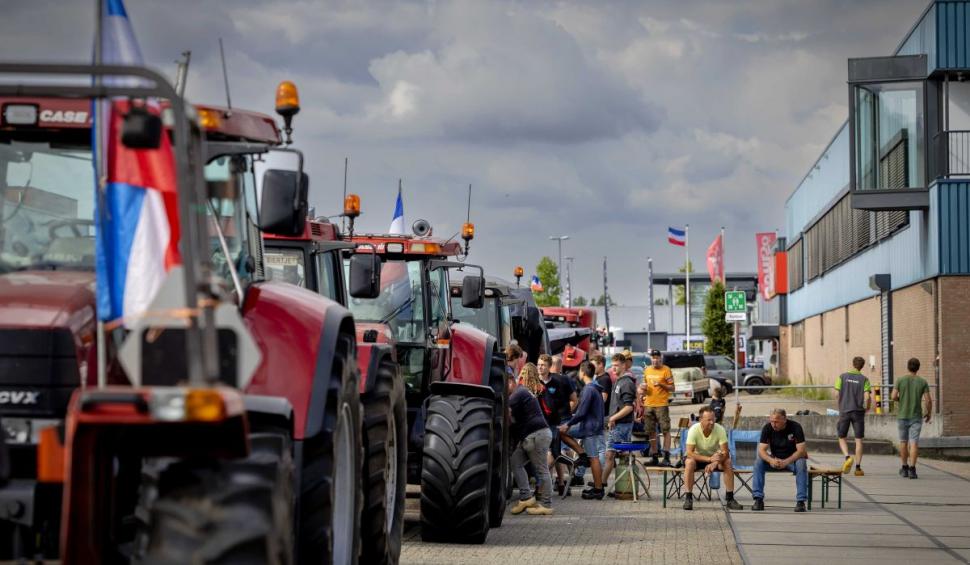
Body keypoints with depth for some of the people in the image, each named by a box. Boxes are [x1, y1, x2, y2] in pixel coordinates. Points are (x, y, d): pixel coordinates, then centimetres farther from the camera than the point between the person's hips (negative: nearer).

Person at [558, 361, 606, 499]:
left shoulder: (588, 389, -18)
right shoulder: (596, 388, 12)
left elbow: (582, 412, -21)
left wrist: (568, 424, -11)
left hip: (590, 428, -10)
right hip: (589, 426, 10)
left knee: (594, 458, -5)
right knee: (562, 431, 14)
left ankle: (598, 489, -2)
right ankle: (582, 454, 9)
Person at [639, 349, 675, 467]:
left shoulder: (666, 370, -3)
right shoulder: (647, 370, 14)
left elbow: (672, 388, -4)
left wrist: (661, 384, -18)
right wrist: (643, 388, 4)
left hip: (661, 405, -6)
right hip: (648, 404, 6)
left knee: (665, 431, -9)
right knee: (651, 432, 8)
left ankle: (666, 457, -11)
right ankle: (654, 457, 15)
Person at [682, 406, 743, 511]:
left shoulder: (720, 429, -20)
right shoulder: (694, 430, -25)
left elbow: (725, 453, -22)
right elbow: (689, 453, -30)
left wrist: (714, 463, -42)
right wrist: (709, 459, -41)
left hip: (714, 456, 2)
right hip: (698, 457, -2)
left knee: (728, 462, -27)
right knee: (689, 462, -34)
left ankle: (729, 498, -17)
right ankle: (688, 498, -26)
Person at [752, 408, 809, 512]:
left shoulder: (795, 427, -18)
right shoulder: (767, 428, -10)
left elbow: (801, 451, -24)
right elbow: (761, 450, -15)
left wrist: (785, 462, -39)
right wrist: (771, 460, -37)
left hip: (792, 459, -2)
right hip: (774, 460, 2)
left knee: (801, 463, -35)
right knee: (758, 462, -25)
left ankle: (801, 501, -32)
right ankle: (758, 499, -25)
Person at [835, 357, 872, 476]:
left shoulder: (842, 377, 2)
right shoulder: (864, 379, -1)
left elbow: (837, 394, -1)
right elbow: (867, 397, -9)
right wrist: (867, 408, 10)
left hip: (844, 411, 0)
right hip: (858, 411, 0)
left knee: (842, 438, 12)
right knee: (858, 440, 5)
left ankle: (847, 457, -14)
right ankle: (858, 467, 1)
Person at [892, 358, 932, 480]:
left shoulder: (900, 380, -4)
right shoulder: (923, 382, -3)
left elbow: (894, 397, -10)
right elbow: (928, 400, -7)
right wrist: (929, 413, 9)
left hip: (902, 416, 1)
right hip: (916, 417, -1)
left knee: (903, 442, 15)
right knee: (914, 443, -4)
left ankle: (904, 468, 21)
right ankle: (912, 469, -13)